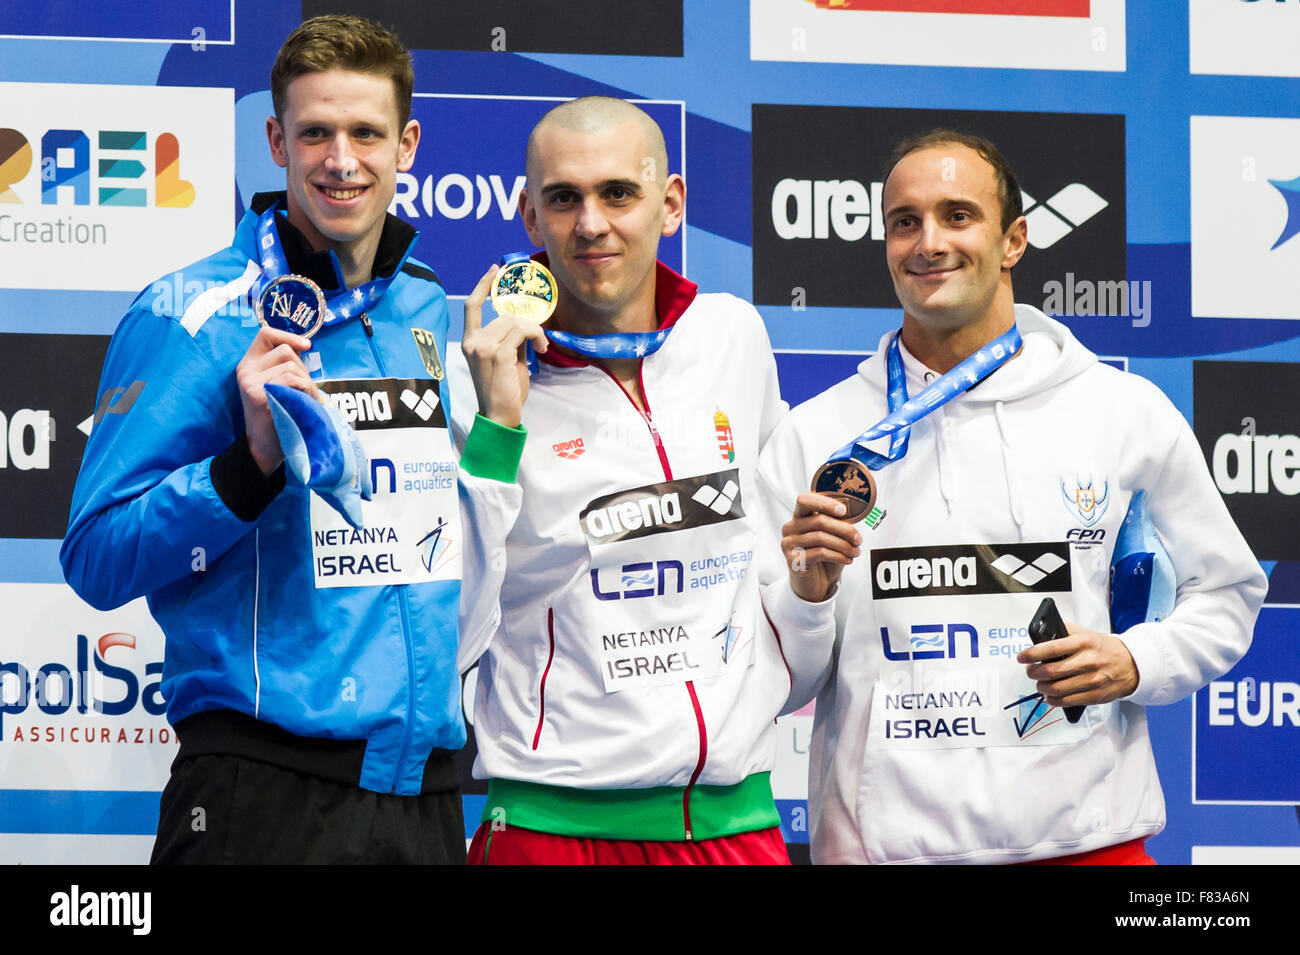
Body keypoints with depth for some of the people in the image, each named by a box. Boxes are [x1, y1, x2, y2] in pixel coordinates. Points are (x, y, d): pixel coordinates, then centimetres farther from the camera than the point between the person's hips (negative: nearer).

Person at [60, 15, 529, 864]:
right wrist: (253, 460, -22)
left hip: (426, 786, 5)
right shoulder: (190, 318, -7)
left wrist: (502, 406, 8)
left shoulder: (436, 317, 11)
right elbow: (97, 560, -11)